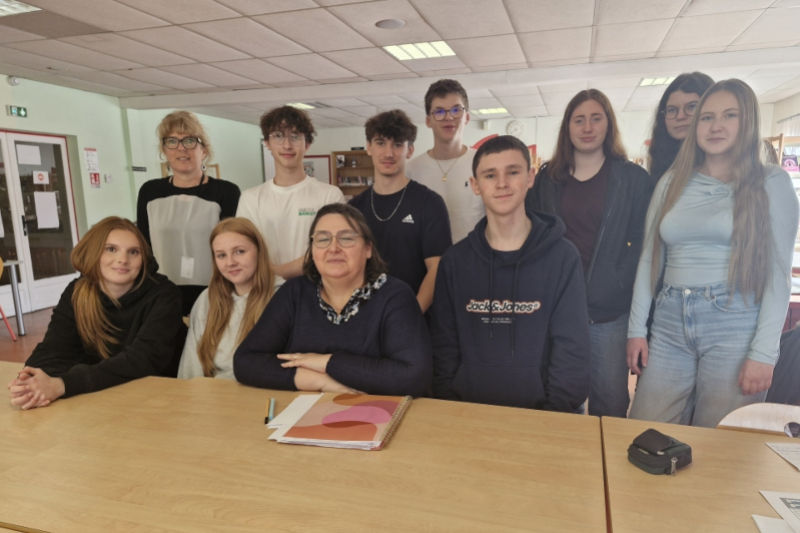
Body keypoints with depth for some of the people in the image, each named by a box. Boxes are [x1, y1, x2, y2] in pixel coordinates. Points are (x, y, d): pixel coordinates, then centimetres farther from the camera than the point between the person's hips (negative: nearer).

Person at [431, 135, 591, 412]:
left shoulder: (563, 257, -1)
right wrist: (449, 411, -3)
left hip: (538, 414, 0)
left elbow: (572, 352, -2)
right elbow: (444, 348, 5)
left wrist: (554, 415, -10)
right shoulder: (454, 260, 4)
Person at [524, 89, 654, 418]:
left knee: (610, 403, 8)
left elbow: (642, 242, 0)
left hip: (610, 313, -1)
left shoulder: (633, 178, 3)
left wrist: (620, 283, -11)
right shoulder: (548, 178, 9)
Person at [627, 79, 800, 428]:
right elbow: (649, 259, 11)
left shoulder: (772, 183, 3)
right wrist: (636, 329, 5)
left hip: (735, 325, -3)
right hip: (670, 323, 3)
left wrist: (764, 352, -10)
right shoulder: (672, 182, 11)